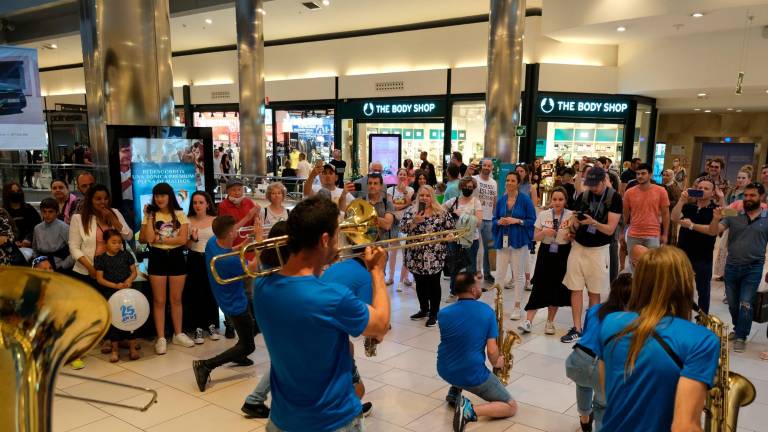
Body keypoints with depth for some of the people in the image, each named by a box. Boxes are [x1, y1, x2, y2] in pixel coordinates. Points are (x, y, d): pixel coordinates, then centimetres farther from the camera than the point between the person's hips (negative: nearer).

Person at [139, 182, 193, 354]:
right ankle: (161, 338, 10)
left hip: (176, 258, 1)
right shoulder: (150, 215, 0)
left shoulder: (180, 215, 1)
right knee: (159, 300, 3)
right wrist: (148, 217, -14)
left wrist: (159, 239, -12)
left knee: (176, 299, 10)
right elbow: (147, 239, -13)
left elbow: (183, 239, -11)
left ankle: (178, 334, 22)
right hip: (157, 258, 0)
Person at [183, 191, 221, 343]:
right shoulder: (188, 221, -2)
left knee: (211, 292, 7)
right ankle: (197, 328, 11)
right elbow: (185, 245, -3)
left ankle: (212, 325, 22)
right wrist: (193, 238, -22)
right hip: (194, 261, 0)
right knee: (195, 294, 3)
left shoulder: (215, 220, -2)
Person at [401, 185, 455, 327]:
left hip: (435, 256, -2)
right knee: (420, 283, 14)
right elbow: (402, 228, -8)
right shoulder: (410, 211, 3)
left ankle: (433, 314, 14)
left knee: (434, 284, 4)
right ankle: (424, 310, 31)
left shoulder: (441, 212, 0)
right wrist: (414, 221, -22)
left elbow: (450, 229, 6)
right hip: (416, 255, 2)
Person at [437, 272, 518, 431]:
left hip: (445, 371, 5)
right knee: (511, 407, 10)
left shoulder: (443, 314, -8)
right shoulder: (487, 312, -13)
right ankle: (470, 410, -12)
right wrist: (496, 363, 9)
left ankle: (454, 391, 21)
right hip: (472, 376, -4)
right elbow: (492, 352, -13)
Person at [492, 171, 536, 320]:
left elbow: (532, 220, -4)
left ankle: (517, 307, 15)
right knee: (499, 274, 3)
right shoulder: (501, 200, 6)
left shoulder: (525, 200, -5)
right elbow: (494, 219, 13)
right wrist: (499, 222, -8)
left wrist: (517, 221, -16)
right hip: (502, 240, 3)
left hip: (519, 241, -3)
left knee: (518, 274, 5)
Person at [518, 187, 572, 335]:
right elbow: (535, 237, 3)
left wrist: (571, 237, -19)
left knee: (557, 288, 5)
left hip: (563, 254, 0)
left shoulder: (571, 216, -3)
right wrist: (544, 232, -16)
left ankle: (550, 322, 21)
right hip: (546, 253, 1)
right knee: (539, 286, -5)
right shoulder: (543, 214, 1)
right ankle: (528, 321, -6)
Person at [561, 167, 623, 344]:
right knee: (576, 289, 2)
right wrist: (575, 224, -19)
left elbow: (610, 229, -13)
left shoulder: (614, 198, -8)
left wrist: (593, 222, -29)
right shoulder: (582, 196, 3)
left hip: (599, 250, -3)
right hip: (578, 247, 3)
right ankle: (576, 329, 8)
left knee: (594, 292, 5)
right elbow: (573, 225, 4)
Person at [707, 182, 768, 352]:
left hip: (753, 268, -2)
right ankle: (738, 329, 37)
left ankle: (741, 337, 12)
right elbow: (713, 232, -8)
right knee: (732, 304, 15)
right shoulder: (733, 215, -2)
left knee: (746, 304, -3)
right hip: (732, 266, 2)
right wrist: (716, 218, -28)